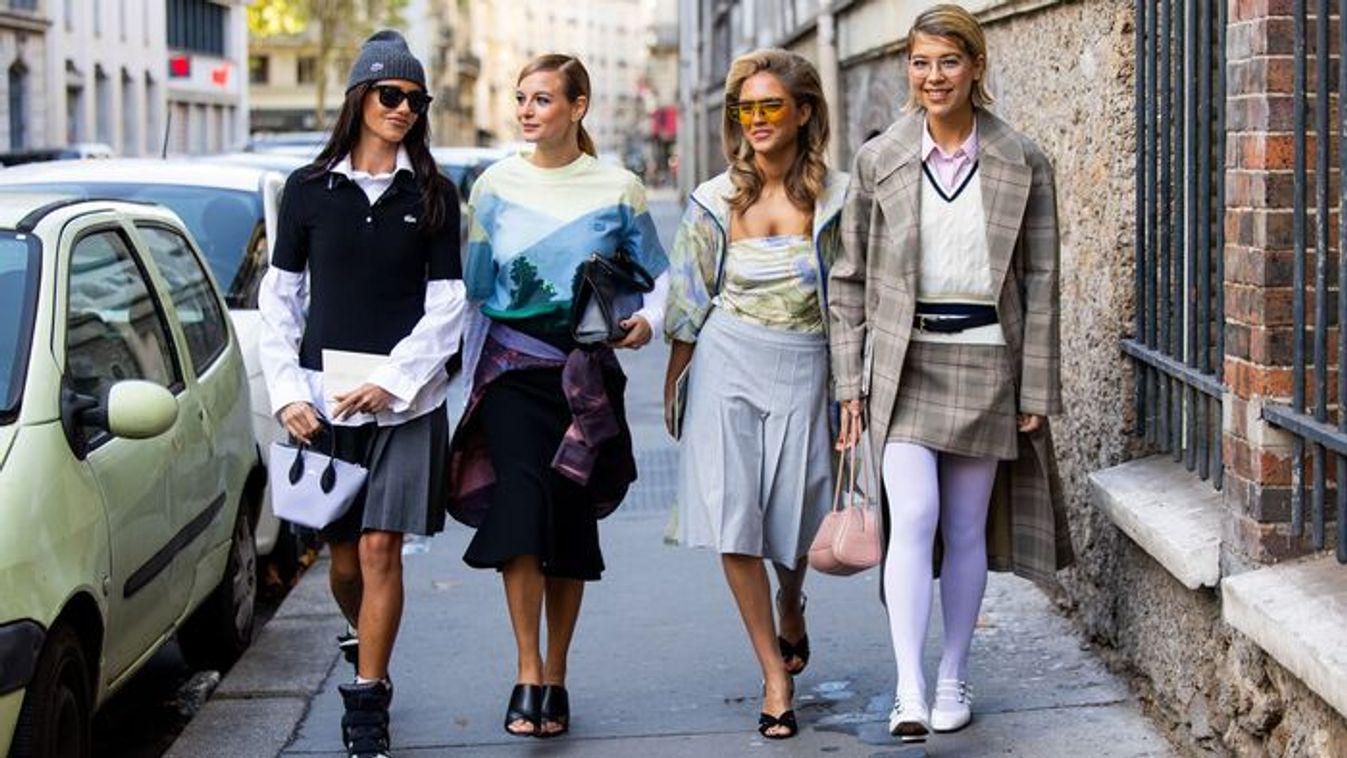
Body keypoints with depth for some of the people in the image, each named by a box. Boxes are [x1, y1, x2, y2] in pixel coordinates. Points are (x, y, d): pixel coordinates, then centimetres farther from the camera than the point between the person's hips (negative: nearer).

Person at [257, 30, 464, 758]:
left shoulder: (432, 196, 4)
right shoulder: (309, 189, 6)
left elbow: (448, 305, 0)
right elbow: (279, 298, 7)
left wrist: (390, 383, -11)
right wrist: (287, 391, -3)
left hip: (405, 402, -1)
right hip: (322, 402, 1)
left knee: (380, 548, -6)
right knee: (342, 557, 7)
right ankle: (372, 660, 34)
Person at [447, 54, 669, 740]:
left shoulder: (617, 190, 2)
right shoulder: (496, 185, 4)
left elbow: (658, 272, 9)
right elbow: (471, 284, 7)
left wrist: (648, 320, -11)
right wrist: (462, 362, 4)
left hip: (585, 376, 0)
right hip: (511, 369, 0)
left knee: (570, 525, 4)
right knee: (523, 509, -14)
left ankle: (555, 679, 15)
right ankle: (527, 675, -7)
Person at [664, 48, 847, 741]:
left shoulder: (835, 198, -1)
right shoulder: (716, 200, 3)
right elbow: (691, 299, 10)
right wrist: (673, 380, 10)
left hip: (802, 368, -1)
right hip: (728, 363, 1)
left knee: (795, 517, 4)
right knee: (733, 521, -7)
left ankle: (790, 606, 41)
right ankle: (775, 675, 4)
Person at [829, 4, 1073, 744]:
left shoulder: (1023, 163, 2)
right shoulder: (878, 160, 3)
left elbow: (1040, 282, 3)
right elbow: (851, 279, 7)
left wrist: (1035, 390, 0)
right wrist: (851, 382, 2)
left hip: (985, 362, 1)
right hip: (905, 362, 0)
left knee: (966, 528, 7)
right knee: (913, 517, -14)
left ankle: (953, 679, 21)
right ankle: (909, 692, -16)